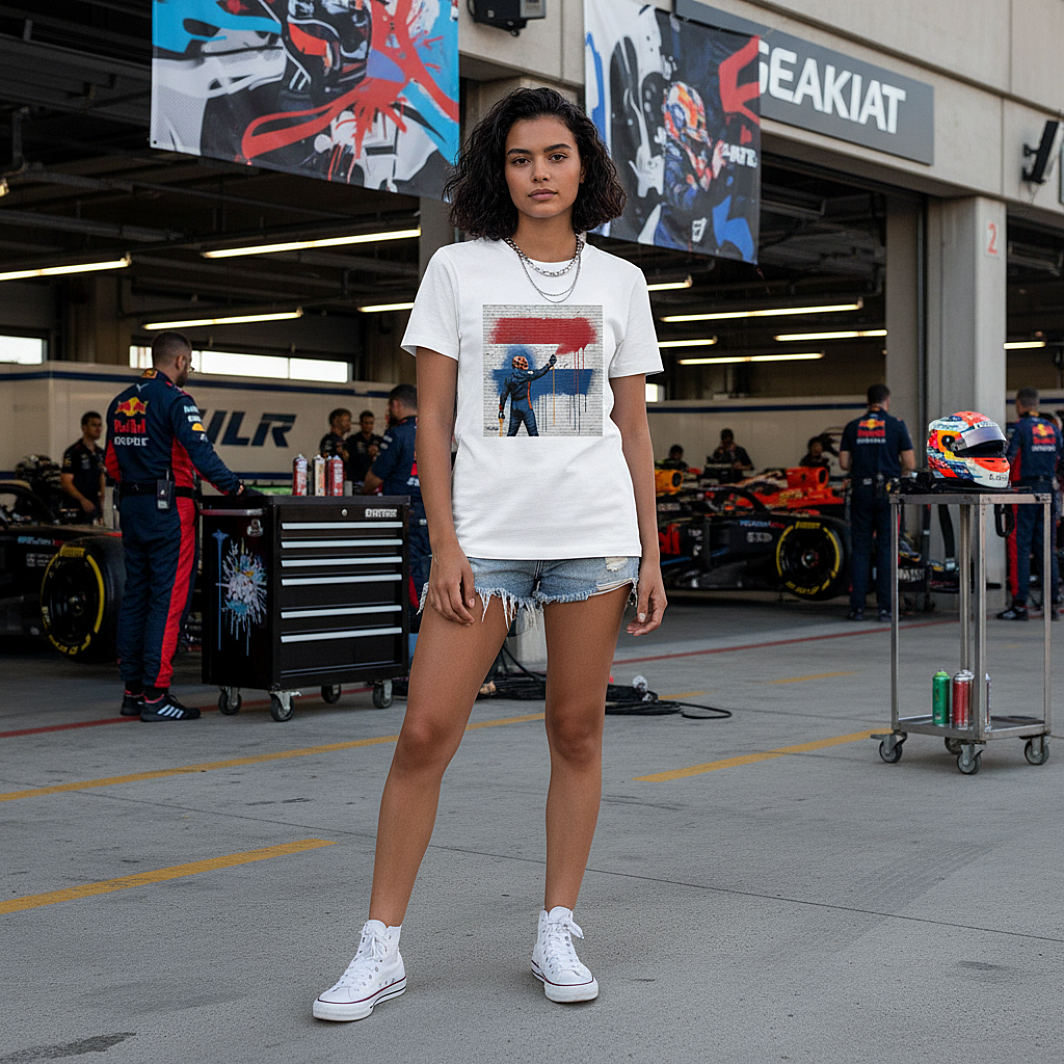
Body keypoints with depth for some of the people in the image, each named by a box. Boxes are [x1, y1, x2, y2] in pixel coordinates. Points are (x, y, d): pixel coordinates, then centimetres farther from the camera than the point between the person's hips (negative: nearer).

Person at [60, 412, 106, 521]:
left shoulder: (100, 453, 17)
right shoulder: (74, 452, -7)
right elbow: (65, 482, -14)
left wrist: (101, 502, 13)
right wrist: (82, 500, -25)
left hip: (95, 504, 7)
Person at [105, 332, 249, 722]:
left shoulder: (121, 401, 14)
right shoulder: (174, 399, -10)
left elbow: (112, 460, 18)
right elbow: (200, 451, -20)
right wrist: (233, 486, -16)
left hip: (130, 507, 8)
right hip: (168, 508, -8)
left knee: (135, 594, 12)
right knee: (169, 598, -5)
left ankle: (132, 691, 15)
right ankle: (155, 696, -6)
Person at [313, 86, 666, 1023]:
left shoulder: (618, 281, 10)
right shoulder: (458, 270, 4)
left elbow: (634, 427, 11)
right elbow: (433, 418, 1)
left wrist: (651, 554, 6)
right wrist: (445, 544, -7)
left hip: (595, 534, 2)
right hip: (485, 533, -1)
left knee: (577, 730, 4)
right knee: (426, 733, -6)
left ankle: (558, 934, 17)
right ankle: (381, 948, 3)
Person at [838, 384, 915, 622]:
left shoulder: (852, 427, 6)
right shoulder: (896, 426, -1)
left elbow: (844, 463, 4)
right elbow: (910, 464, -3)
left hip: (861, 492, 2)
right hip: (888, 493, -2)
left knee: (860, 549, 5)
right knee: (887, 549, 3)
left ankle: (857, 607, 1)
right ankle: (885, 607, 0)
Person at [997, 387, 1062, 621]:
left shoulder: (1021, 427, -8)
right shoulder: (1052, 428, 11)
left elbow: (1007, 459, -13)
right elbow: (1059, 459, 12)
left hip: (1025, 490, -6)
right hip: (1049, 489, 6)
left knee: (1021, 548, -4)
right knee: (1046, 548, 9)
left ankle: (1020, 604, -6)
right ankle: (1052, 603, 7)